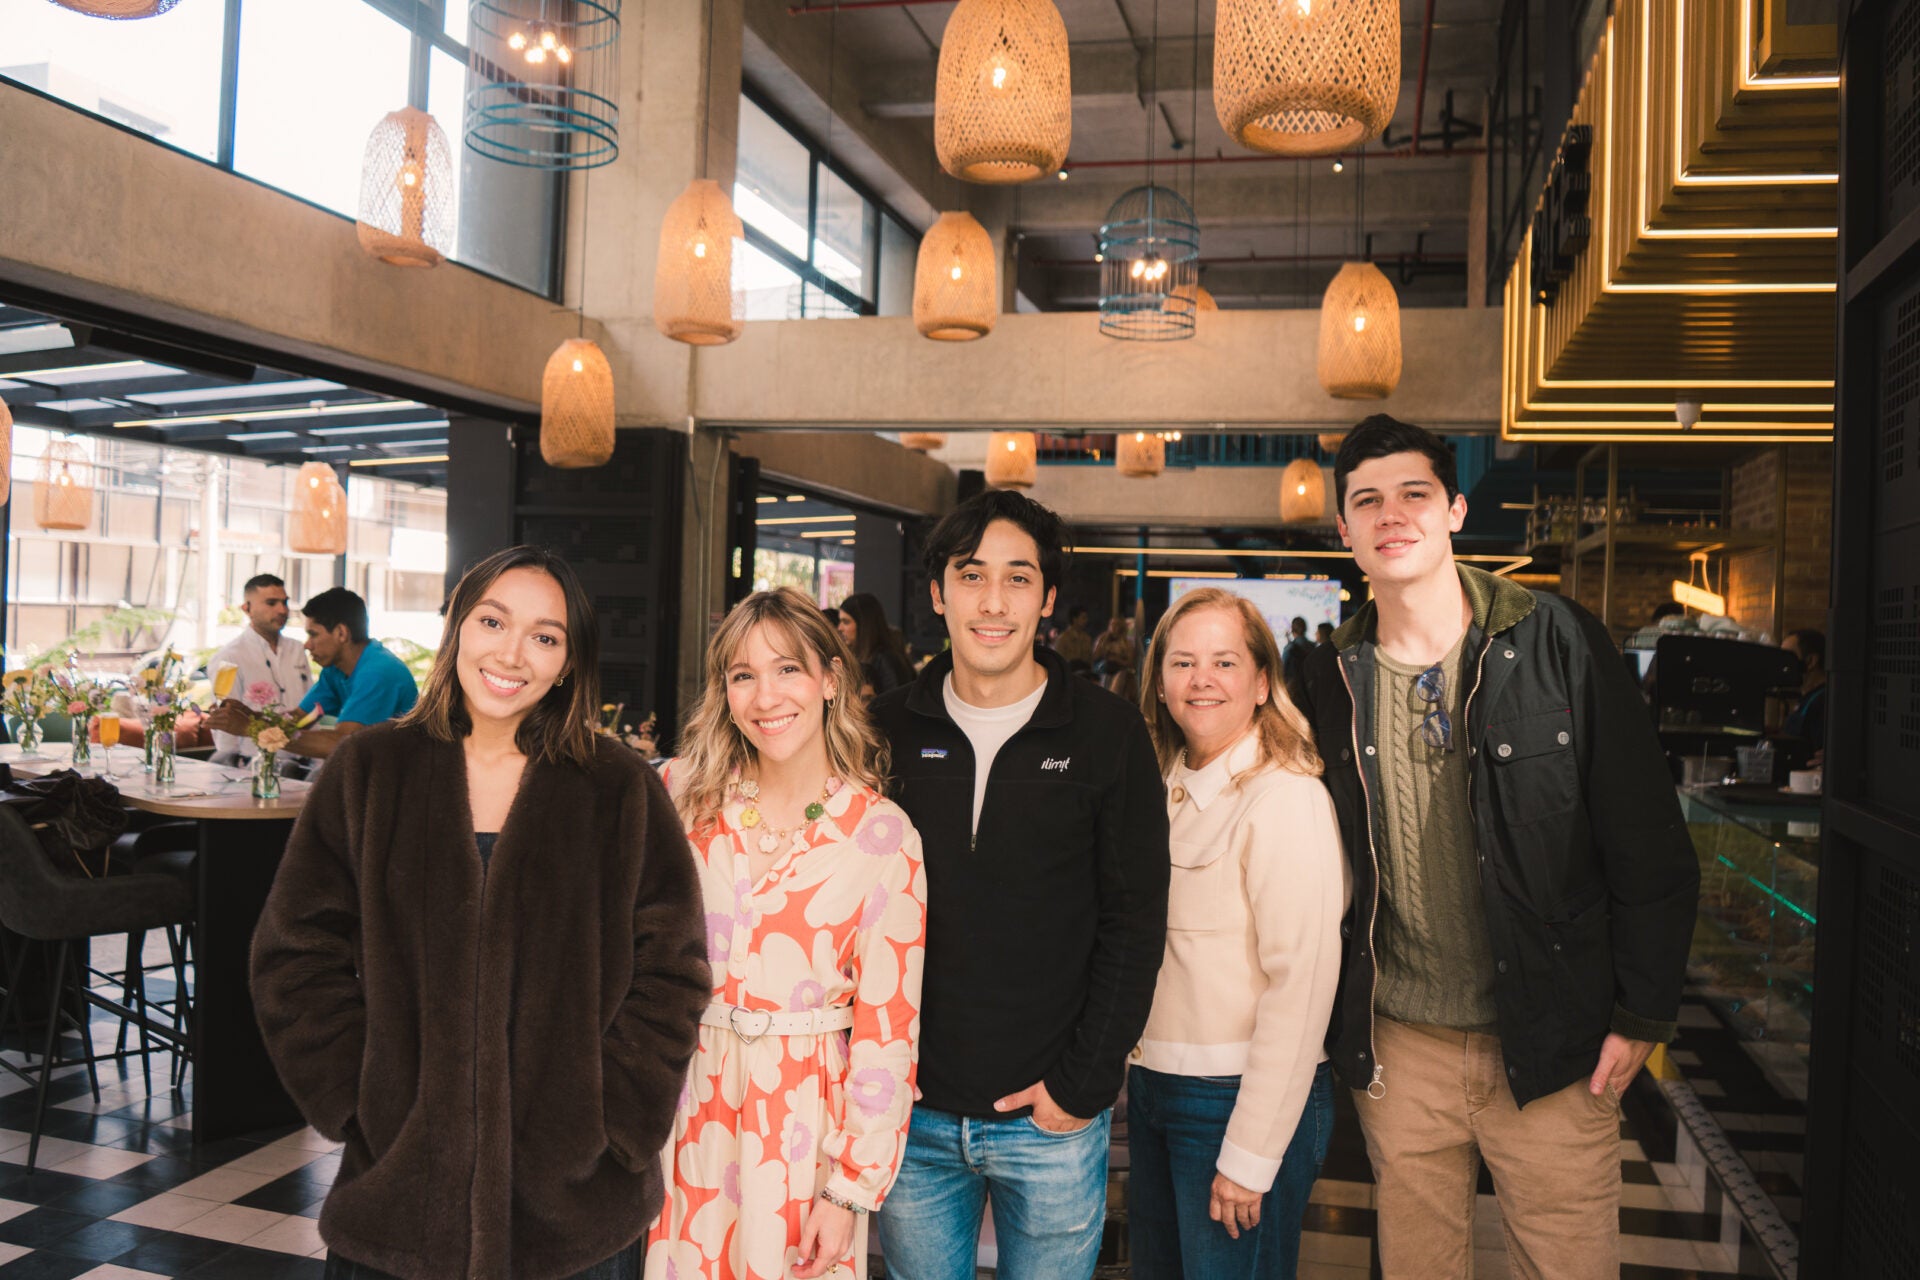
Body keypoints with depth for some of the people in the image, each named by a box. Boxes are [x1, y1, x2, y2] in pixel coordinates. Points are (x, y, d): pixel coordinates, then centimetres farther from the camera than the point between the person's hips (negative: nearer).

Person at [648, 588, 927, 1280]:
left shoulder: (882, 834, -8)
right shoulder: (685, 793, -1)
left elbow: (887, 1027, -7)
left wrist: (851, 1187, -8)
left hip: (805, 1116, -2)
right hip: (690, 1109, 2)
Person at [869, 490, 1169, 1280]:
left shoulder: (1107, 733, -6)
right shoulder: (887, 731, 1)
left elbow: (1134, 924, -5)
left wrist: (1083, 1083, -10)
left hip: (1050, 1120, -2)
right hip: (913, 1115, 2)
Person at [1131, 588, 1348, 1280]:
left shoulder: (1288, 797, -15)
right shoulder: (1167, 788, 7)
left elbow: (1302, 985, -19)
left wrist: (1251, 1156, -18)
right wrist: (1132, 1082, 7)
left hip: (1244, 1095, -7)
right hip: (1152, 1086, 7)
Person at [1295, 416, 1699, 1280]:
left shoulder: (1557, 643, -7)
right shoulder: (1332, 680, 2)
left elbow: (1651, 850, -5)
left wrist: (1643, 1014, -7)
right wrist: (1335, 1022, 6)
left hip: (1551, 1049, -2)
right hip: (1397, 1046, 3)